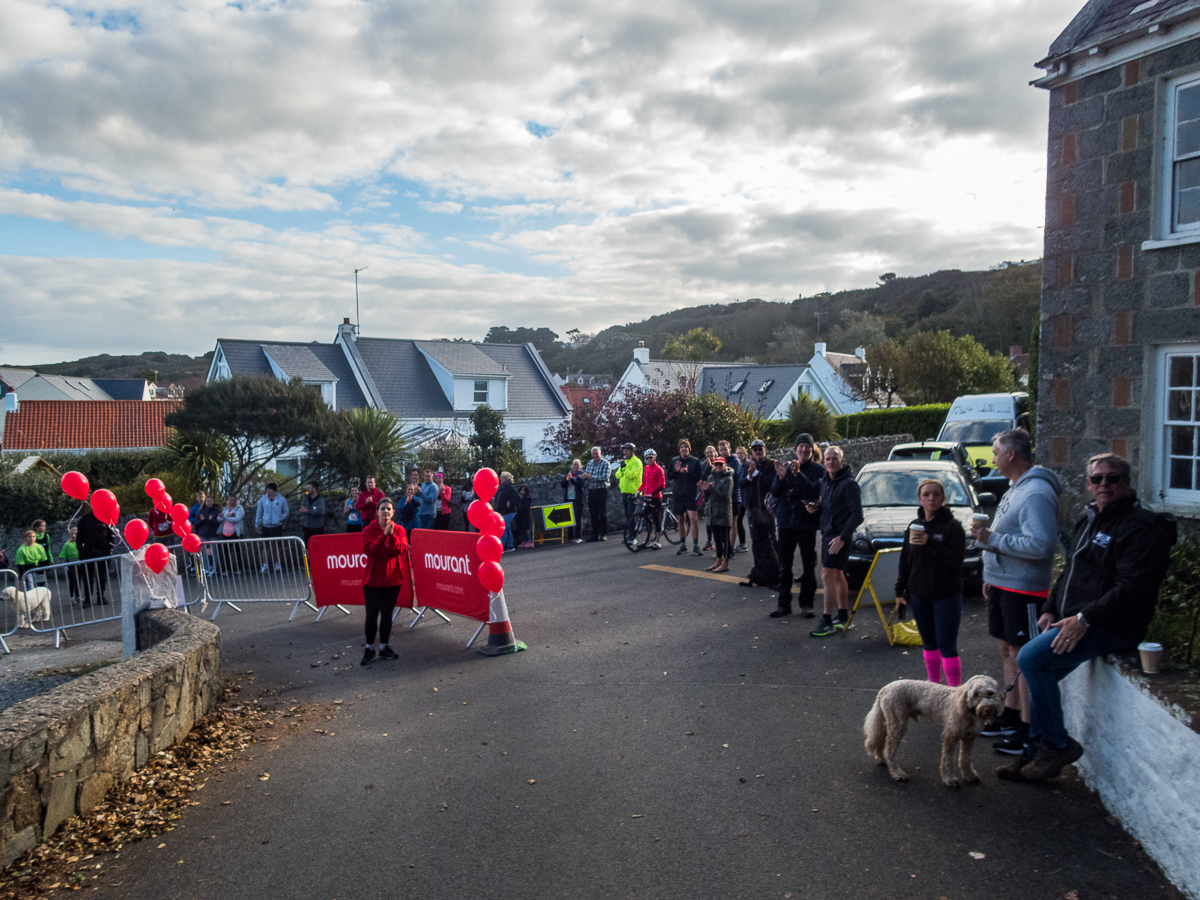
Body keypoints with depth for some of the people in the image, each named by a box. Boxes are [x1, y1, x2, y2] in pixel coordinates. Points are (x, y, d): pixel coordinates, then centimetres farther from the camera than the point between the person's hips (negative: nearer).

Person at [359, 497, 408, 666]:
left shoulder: (399, 530, 3)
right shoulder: (369, 530, -3)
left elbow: (401, 549, -12)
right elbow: (369, 550, -18)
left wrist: (392, 535, -24)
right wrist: (384, 535, -23)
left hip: (392, 578, 2)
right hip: (373, 578, -2)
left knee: (387, 614, 9)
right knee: (372, 615, 0)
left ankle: (384, 647, 21)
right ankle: (370, 648, 12)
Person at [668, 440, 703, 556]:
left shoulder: (695, 461, 2)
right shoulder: (674, 461, 10)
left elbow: (697, 478, -4)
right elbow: (669, 477, 7)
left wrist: (687, 472, -20)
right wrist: (676, 470, -12)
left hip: (691, 495, -3)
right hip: (677, 494, 3)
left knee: (693, 519, -12)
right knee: (681, 520, 9)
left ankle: (696, 545, -6)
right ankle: (683, 545, 18)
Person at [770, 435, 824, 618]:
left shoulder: (818, 470, -2)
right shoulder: (786, 467, 6)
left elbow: (815, 491, -18)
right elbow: (774, 493, 1)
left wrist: (798, 474, -25)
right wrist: (780, 477, -17)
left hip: (807, 522, -3)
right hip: (786, 521, 3)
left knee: (808, 565, 4)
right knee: (785, 565, 8)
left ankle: (807, 603, 13)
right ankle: (784, 603, 15)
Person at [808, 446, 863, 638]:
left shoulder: (848, 484, -14)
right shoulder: (825, 481, 12)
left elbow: (857, 515, -16)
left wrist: (842, 537, -21)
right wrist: (816, 507, 2)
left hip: (839, 536, -9)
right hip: (827, 533, 9)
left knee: (828, 576, -11)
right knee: (837, 576, 15)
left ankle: (827, 621, -6)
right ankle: (843, 617, 25)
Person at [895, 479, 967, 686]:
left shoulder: (952, 526, -7)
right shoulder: (914, 526, 8)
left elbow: (957, 560, -17)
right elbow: (905, 561, 13)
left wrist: (931, 543, -26)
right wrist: (900, 591, 11)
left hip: (947, 595, -5)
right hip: (919, 595, 5)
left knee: (947, 646, -6)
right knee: (929, 644, 13)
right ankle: (934, 685, 26)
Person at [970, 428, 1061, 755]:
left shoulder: (1036, 492, -19)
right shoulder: (1016, 488, 14)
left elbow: (1040, 544, -28)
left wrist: (993, 539, -22)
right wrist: (992, 577, 20)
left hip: (1023, 589, -10)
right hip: (1003, 584, 10)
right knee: (1007, 650, 18)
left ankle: (1029, 730, 4)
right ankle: (1010, 715, 30)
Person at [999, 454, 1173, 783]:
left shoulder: (1142, 527, -13)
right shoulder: (1088, 519, 16)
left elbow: (1132, 588, -22)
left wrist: (1084, 619, -25)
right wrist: (1050, 609, 11)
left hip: (1110, 628, -9)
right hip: (1072, 621, 9)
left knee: (1031, 658, -21)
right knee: (1038, 670, 8)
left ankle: (1059, 745, -6)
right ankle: (1035, 753, 21)